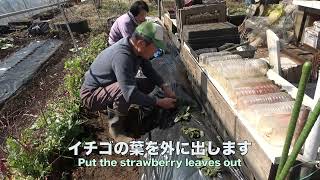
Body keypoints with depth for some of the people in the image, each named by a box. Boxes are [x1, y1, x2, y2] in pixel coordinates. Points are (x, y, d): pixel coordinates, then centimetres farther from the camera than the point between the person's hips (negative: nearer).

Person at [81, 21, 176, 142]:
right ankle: (116, 127, -11)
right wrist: (159, 102, -29)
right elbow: (131, 94, -40)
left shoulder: (136, 48, -9)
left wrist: (165, 87, -9)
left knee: (149, 84, 1)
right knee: (125, 90, -37)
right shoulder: (122, 56, -36)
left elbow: (149, 71, 4)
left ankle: (116, 106, 11)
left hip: (110, 87, 8)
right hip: (92, 95, -8)